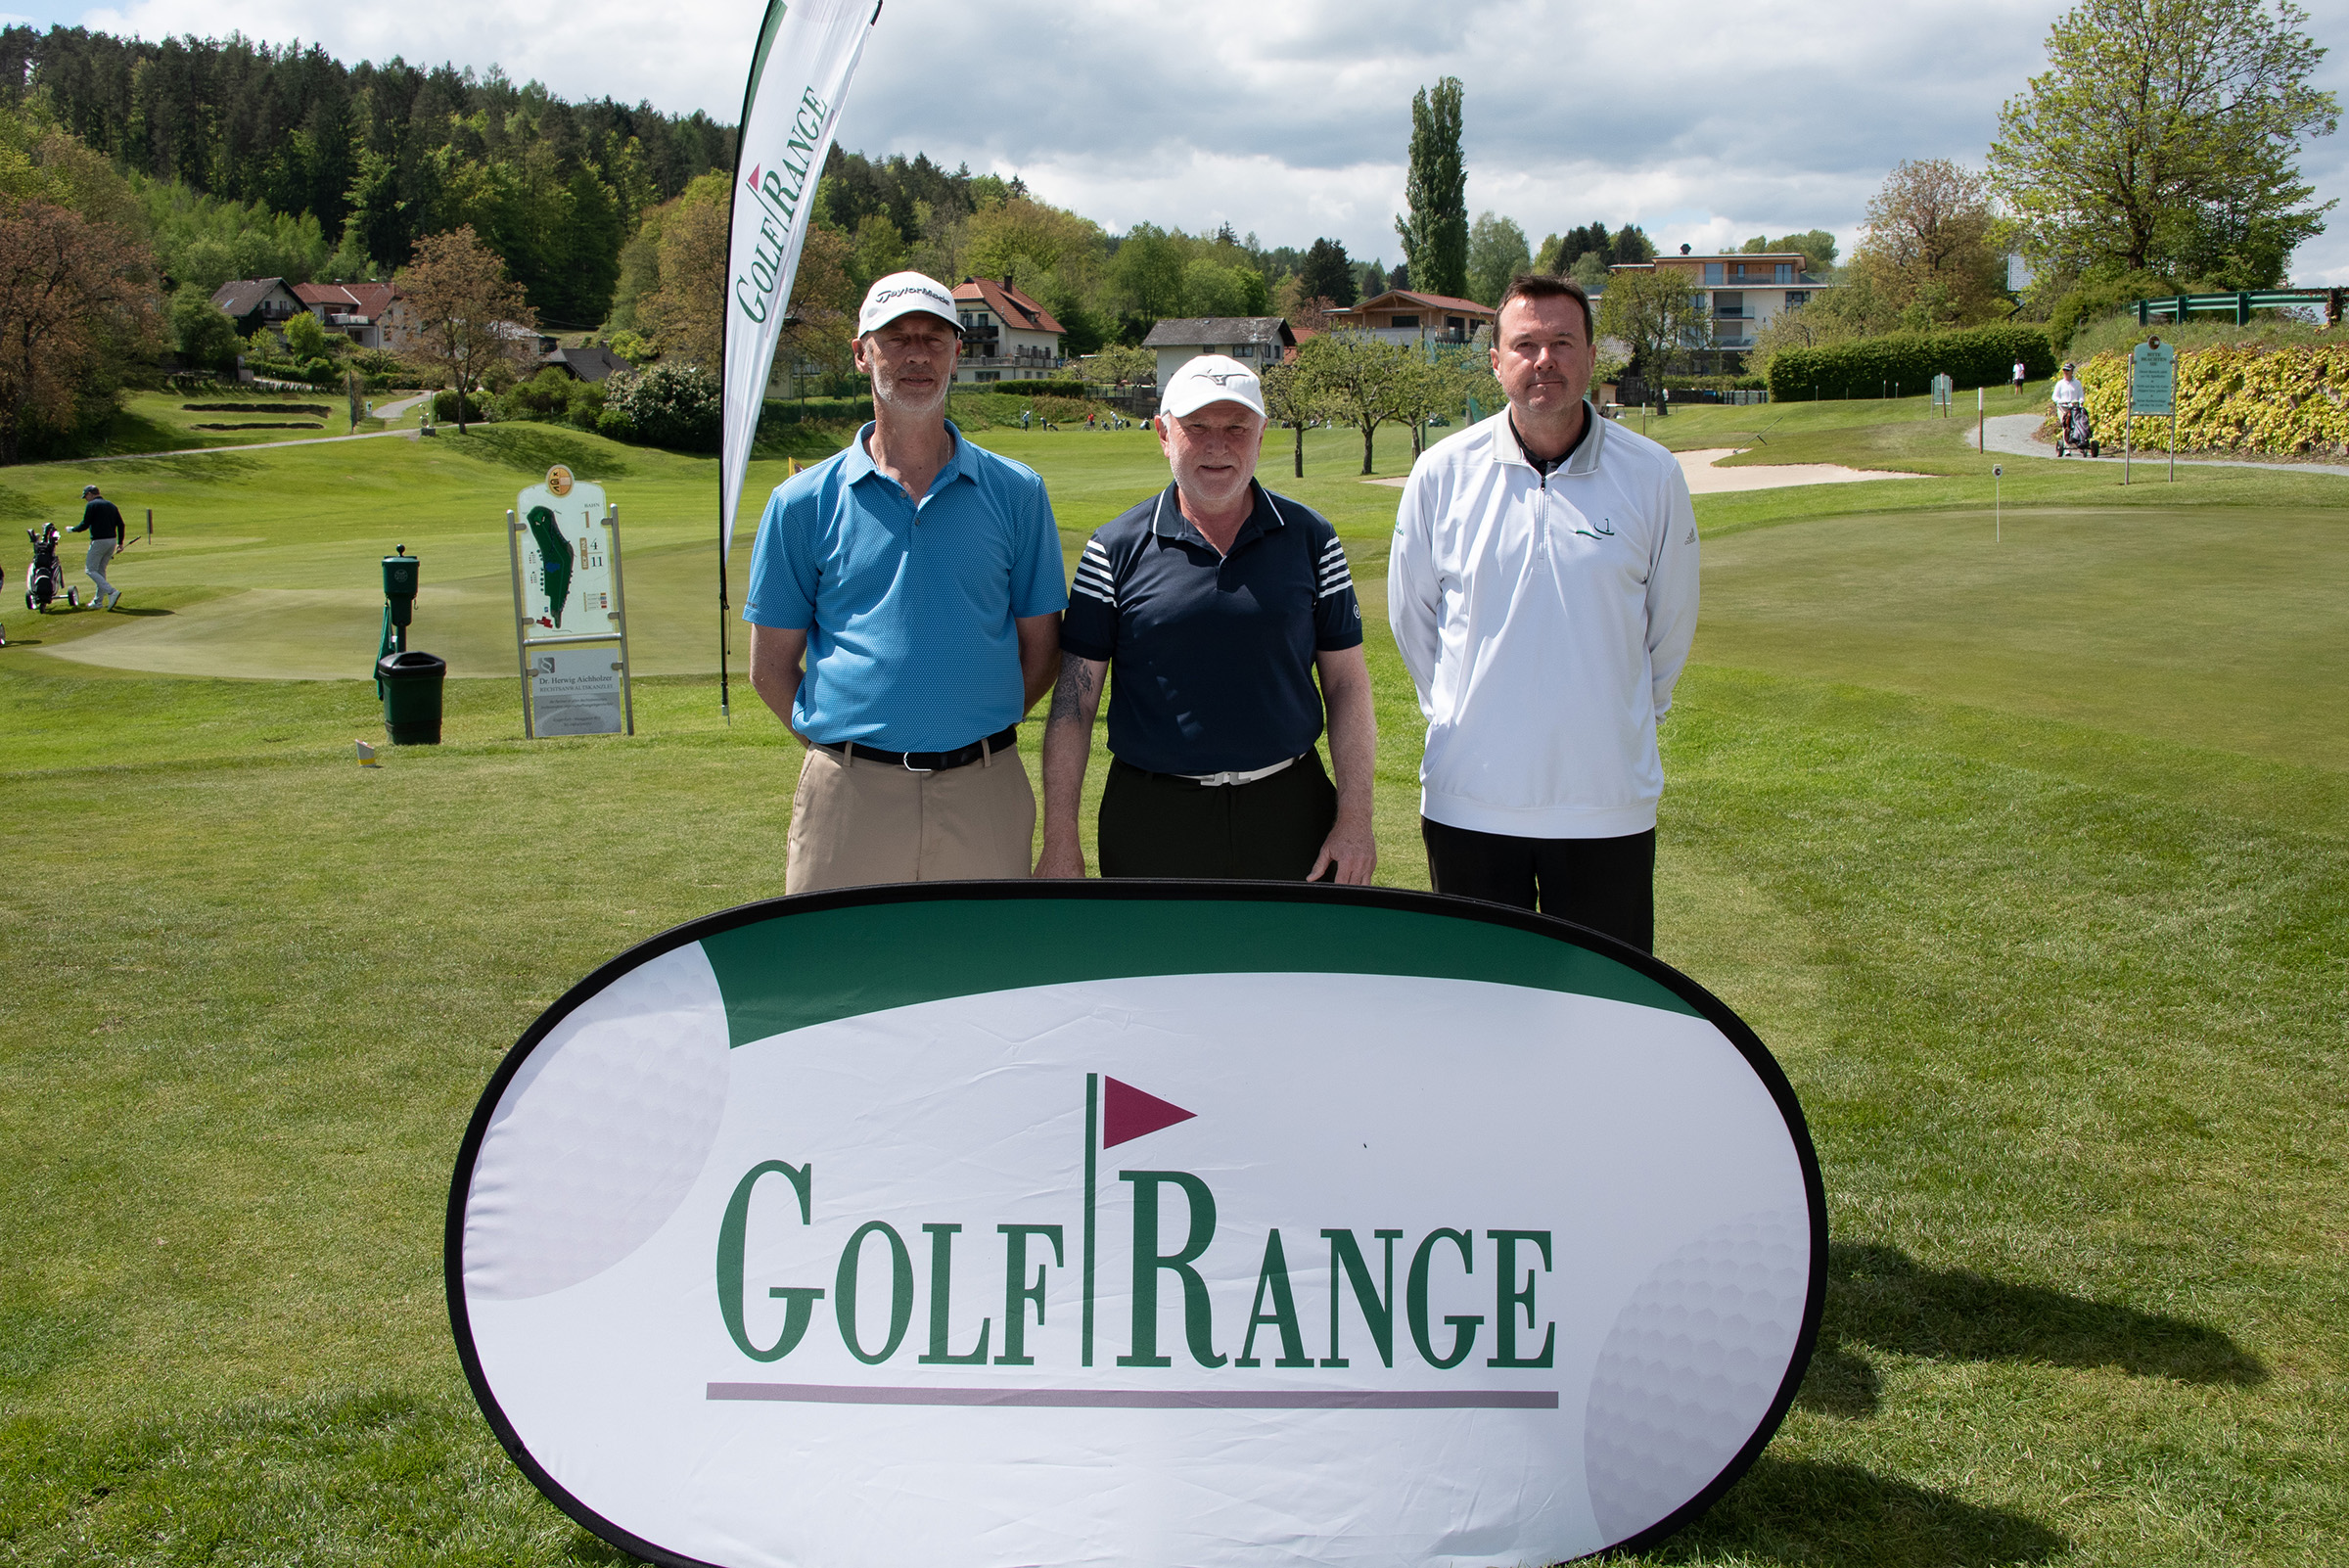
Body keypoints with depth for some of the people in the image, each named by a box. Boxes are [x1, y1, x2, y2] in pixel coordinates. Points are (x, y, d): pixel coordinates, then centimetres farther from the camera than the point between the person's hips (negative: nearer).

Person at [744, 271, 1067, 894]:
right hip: (849, 795, 0)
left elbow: (1040, 648, 10)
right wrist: (853, 746, 4)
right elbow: (771, 665, 8)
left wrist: (973, 733, 6)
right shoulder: (803, 502, 5)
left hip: (983, 795, 1)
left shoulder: (1016, 492, 7)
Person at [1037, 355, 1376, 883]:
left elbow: (1347, 684, 6)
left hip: (1288, 812, 1)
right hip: (1151, 819, -1)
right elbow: (1075, 698, 0)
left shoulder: (1309, 538, 4)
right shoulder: (1116, 549, 0)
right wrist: (1059, 840, -4)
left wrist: (1355, 819, -1)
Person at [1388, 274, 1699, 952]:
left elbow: (1671, 622, 11)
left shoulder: (1650, 475, -2)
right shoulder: (1443, 472, 0)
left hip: (1608, 801, 0)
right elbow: (1410, 615, 12)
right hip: (1469, 799, 1)